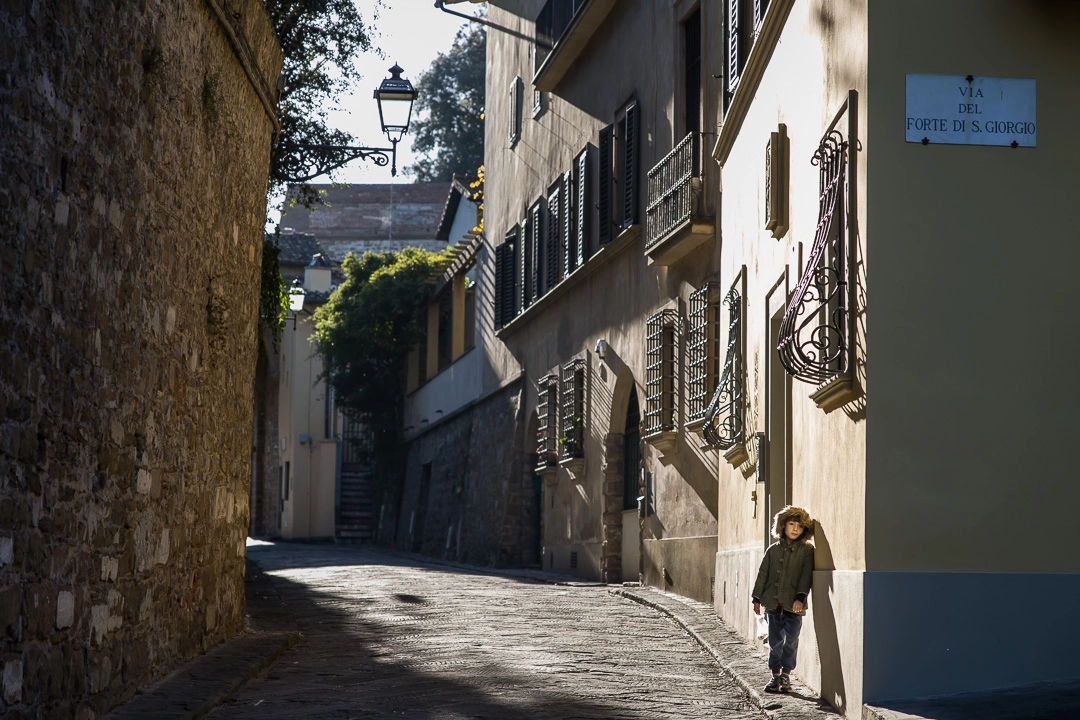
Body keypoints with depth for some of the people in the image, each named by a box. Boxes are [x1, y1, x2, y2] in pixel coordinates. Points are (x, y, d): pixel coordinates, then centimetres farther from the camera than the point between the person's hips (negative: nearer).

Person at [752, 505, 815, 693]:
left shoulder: (806, 551, 0)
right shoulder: (773, 549, 9)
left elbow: (806, 576, -6)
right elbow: (763, 574, 12)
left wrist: (800, 597, -17)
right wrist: (757, 598, 8)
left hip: (793, 606, -3)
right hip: (773, 604, 3)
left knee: (791, 641, 1)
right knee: (775, 642, 7)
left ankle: (786, 675, 12)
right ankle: (776, 675, 16)